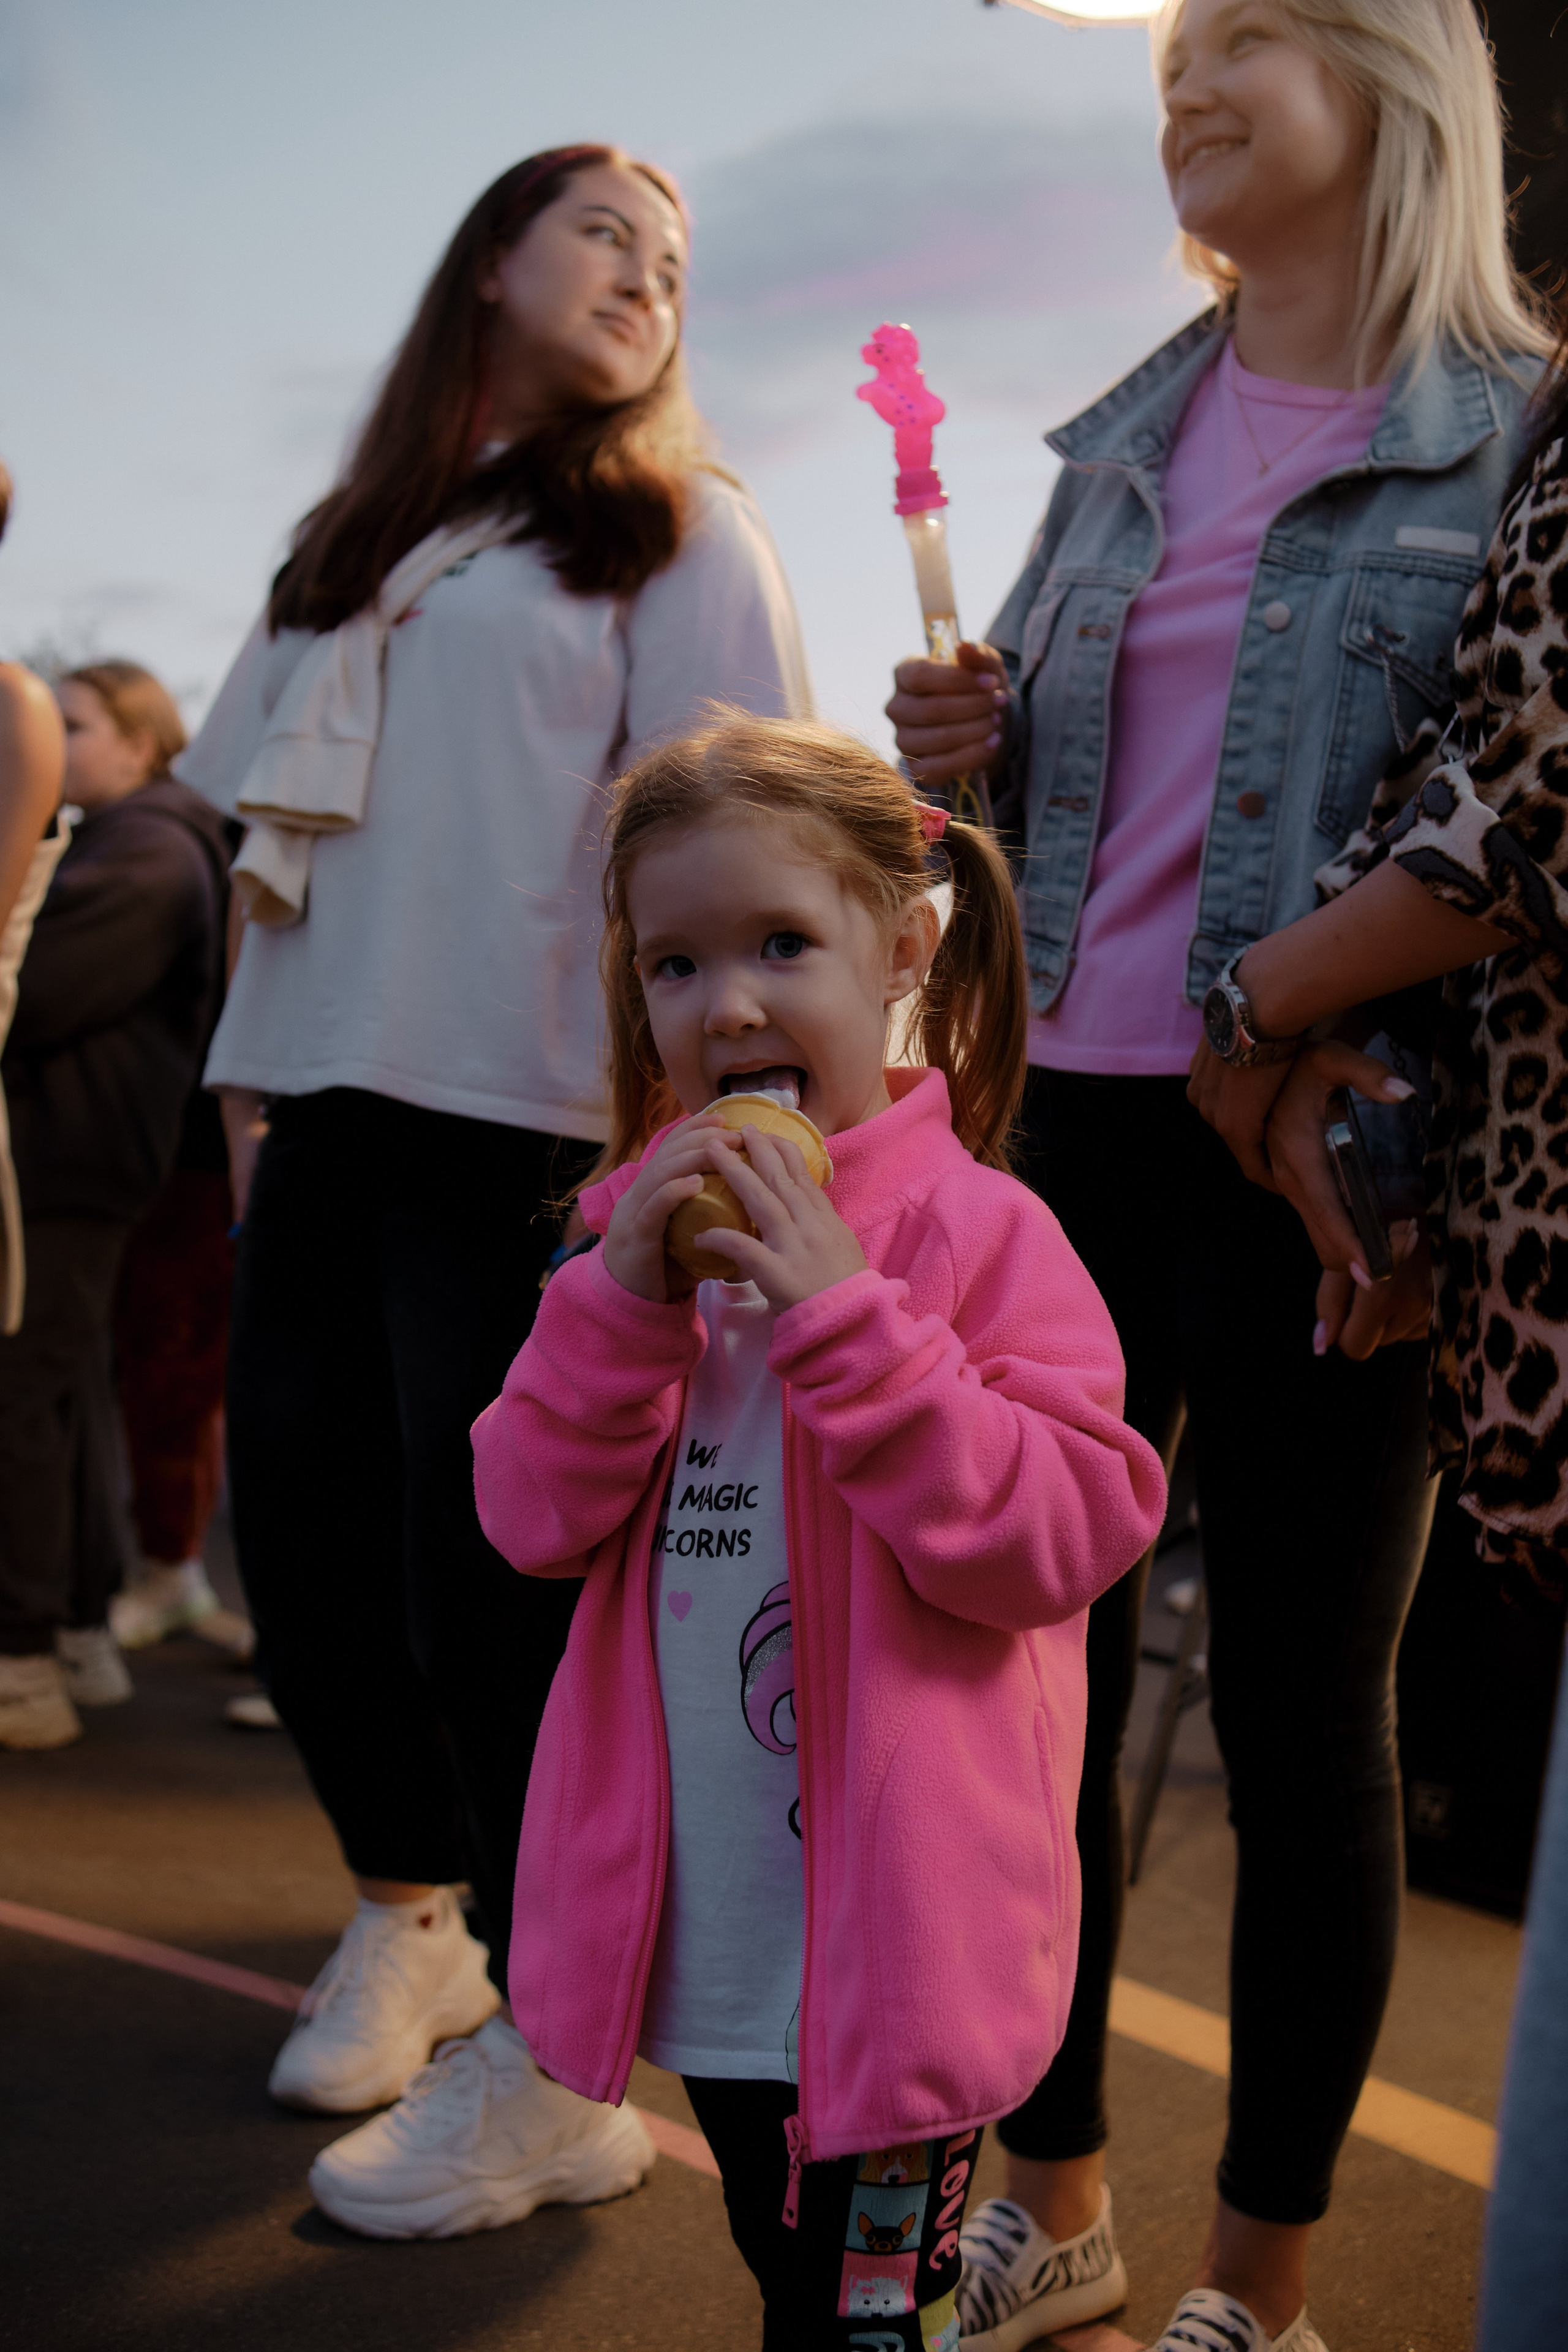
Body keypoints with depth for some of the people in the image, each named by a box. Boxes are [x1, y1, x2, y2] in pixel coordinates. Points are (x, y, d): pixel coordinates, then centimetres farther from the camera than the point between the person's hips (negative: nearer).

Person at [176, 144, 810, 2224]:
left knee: (491, 1584, -7)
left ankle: (562, 2064, 5)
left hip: (525, 1120, -5)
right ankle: (407, 1920, 30)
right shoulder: (366, 534, 22)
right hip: (329, 1115, 6)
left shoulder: (673, 529, 7)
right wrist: (251, 1069, 15)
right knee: (306, 1551, 8)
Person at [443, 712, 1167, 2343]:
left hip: (889, 1946, -6)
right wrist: (624, 1302, -16)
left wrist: (842, 1318, -27)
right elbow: (535, 1524, -1)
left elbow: (1058, 1539, -22)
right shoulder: (652, 1220, 4)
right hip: (703, 1946, 6)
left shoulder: (978, 1231, -13)